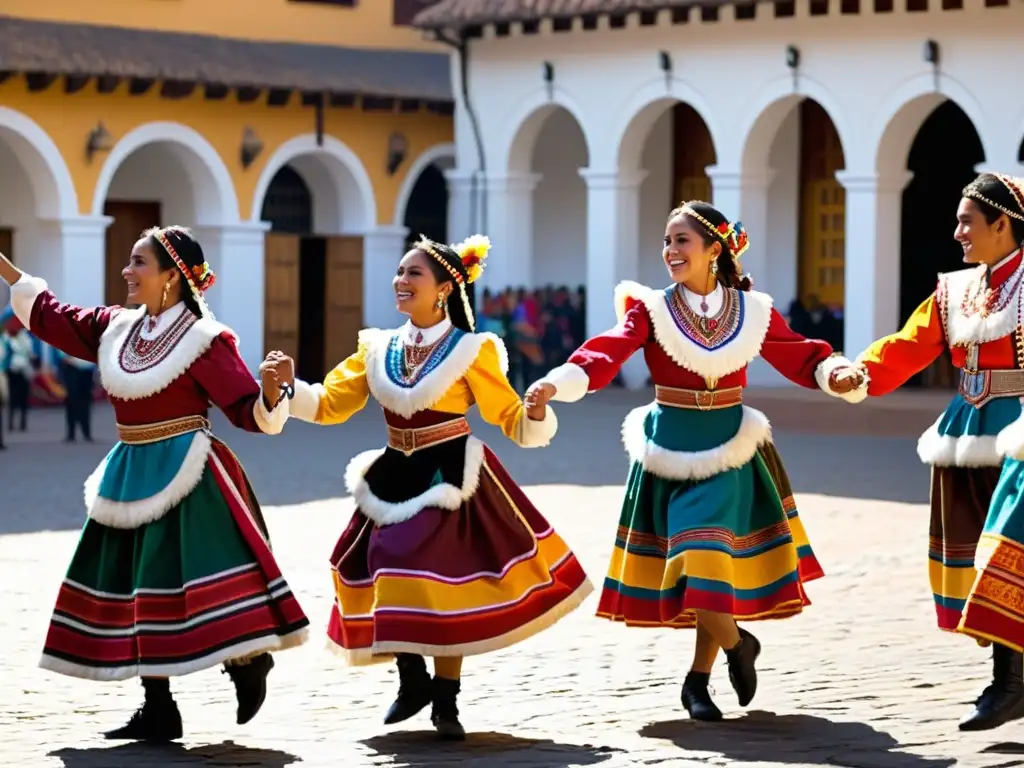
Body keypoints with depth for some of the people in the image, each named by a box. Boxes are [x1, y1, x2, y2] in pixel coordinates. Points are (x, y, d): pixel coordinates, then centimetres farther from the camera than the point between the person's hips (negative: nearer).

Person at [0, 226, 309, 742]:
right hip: (132, 475, 8)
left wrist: (271, 392, -37)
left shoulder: (202, 340, -12)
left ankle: (248, 664, 5)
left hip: (185, 476, -8)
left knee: (176, 580, -14)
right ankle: (157, 708, 14)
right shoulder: (116, 328, 8)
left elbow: (249, 412, -16)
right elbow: (53, 317, 20)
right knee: (133, 585, 8)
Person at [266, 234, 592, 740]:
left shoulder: (470, 351, -6)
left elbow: (511, 421, -5)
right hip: (395, 479, 4)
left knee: (443, 585, -5)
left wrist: (535, 413, -27)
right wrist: (287, 386, -12)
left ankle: (445, 701, 10)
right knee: (394, 581, 1)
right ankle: (413, 682, 23)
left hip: (448, 480, -4)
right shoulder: (377, 349, 6)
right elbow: (328, 405, 5)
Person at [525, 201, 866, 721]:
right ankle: (737, 643, 21)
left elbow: (802, 357, 2)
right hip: (670, 449, -1)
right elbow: (608, 352, -19)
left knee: (710, 560, -3)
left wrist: (837, 375, -20)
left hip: (726, 450, 1)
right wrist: (559, 382, -37)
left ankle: (698, 681, 15)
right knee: (693, 561, -7)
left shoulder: (752, 311, 1)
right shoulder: (652, 310, -5)